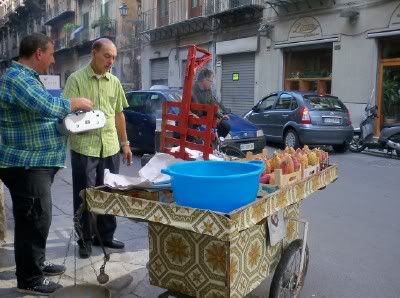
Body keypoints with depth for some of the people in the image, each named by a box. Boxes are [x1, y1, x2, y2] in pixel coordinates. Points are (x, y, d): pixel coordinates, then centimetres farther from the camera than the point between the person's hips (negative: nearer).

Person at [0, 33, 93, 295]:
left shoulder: (25, 77, 17)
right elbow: (48, 106, -30)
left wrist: (72, 110, 13)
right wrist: (77, 103, -14)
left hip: (36, 163, 11)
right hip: (27, 165, -11)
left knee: (38, 218, 19)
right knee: (34, 220, -3)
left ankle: (37, 263, 33)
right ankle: (29, 280, 9)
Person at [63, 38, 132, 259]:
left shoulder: (114, 82, 11)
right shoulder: (76, 79, -4)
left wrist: (125, 143, 15)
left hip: (110, 147, 5)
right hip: (84, 146, -4)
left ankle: (105, 235, 27)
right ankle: (85, 239, 20)